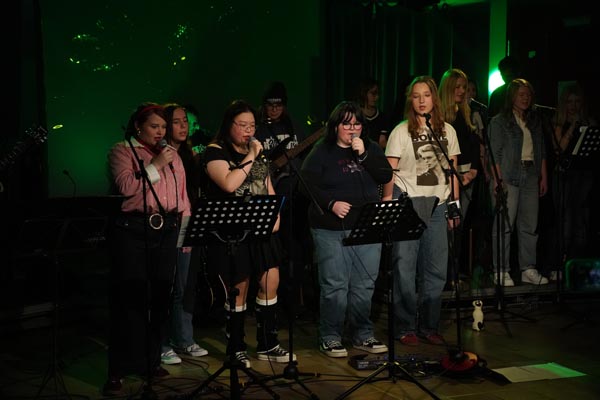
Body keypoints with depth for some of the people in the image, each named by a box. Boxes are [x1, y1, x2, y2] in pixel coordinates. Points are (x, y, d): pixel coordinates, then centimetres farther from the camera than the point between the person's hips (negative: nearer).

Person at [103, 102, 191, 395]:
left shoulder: (172, 155, 18)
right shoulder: (121, 151, 2)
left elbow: (182, 195, 17)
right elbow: (125, 186, -15)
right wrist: (156, 165, -14)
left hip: (167, 232, 5)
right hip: (132, 230, -5)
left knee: (160, 298, 7)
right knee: (129, 298, -4)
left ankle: (151, 361, 18)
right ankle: (118, 370, 2)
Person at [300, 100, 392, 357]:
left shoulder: (371, 148, 13)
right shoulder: (321, 152, 1)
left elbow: (385, 176, 0)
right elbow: (308, 184, -7)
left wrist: (363, 155, -9)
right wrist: (331, 203, -18)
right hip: (331, 230, -4)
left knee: (364, 285, 8)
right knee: (334, 285, -4)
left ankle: (363, 335, 21)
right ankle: (330, 338, 9)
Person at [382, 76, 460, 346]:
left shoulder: (447, 131, 12)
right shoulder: (401, 131, 1)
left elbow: (452, 172, 14)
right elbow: (389, 170, -3)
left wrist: (455, 206, 9)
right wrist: (388, 199, -14)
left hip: (437, 205, 3)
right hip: (407, 203, -3)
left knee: (436, 270, 4)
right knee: (405, 268, -3)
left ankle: (429, 326, 17)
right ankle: (406, 328, 8)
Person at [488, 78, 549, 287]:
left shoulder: (535, 120, 18)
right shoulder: (499, 121, 1)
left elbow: (541, 151, 19)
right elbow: (495, 153, -6)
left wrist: (544, 176, 11)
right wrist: (498, 179, -14)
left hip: (531, 177, 5)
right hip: (508, 177, -5)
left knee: (530, 225, 5)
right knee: (504, 225, -5)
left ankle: (528, 269, 12)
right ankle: (501, 271, 0)